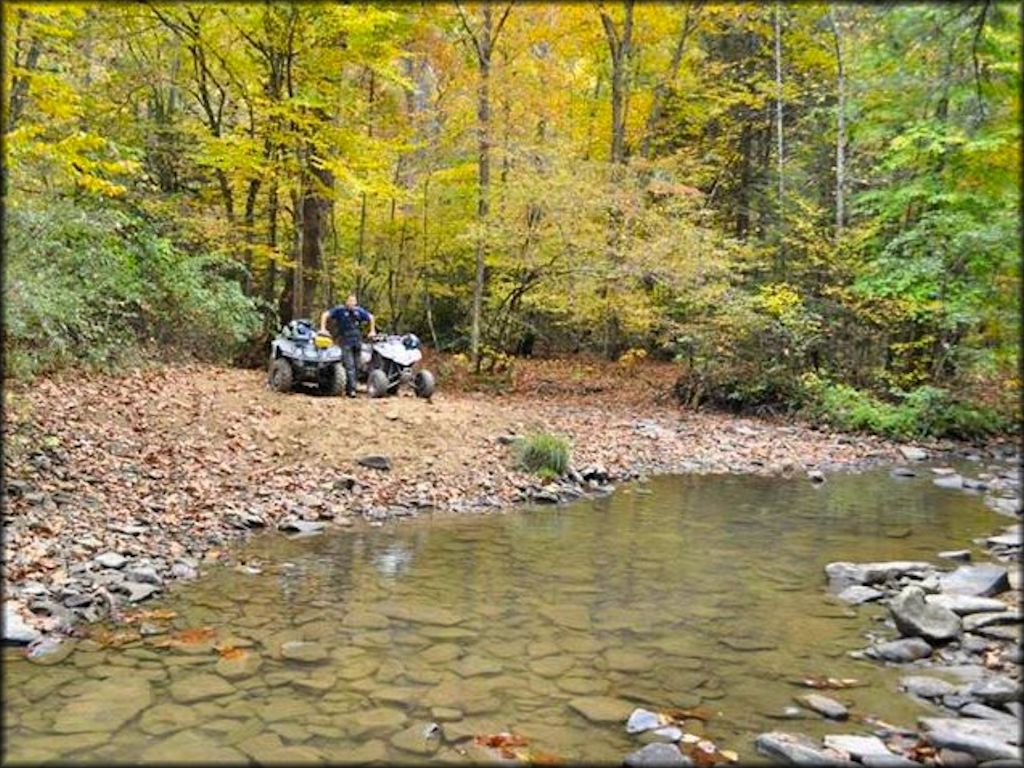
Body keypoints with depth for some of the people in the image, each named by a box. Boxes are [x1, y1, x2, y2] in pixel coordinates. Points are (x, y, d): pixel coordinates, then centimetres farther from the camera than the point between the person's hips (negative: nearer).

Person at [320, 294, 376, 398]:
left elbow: (371, 317, 22)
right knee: (349, 366, -13)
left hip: (357, 342, 5)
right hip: (345, 342, -5)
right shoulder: (340, 309, -5)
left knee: (354, 366, 8)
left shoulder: (358, 310, 8)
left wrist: (372, 330, 20)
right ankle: (352, 389, -15)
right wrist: (323, 329, -16)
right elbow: (325, 315, -9)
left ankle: (347, 389, 19)